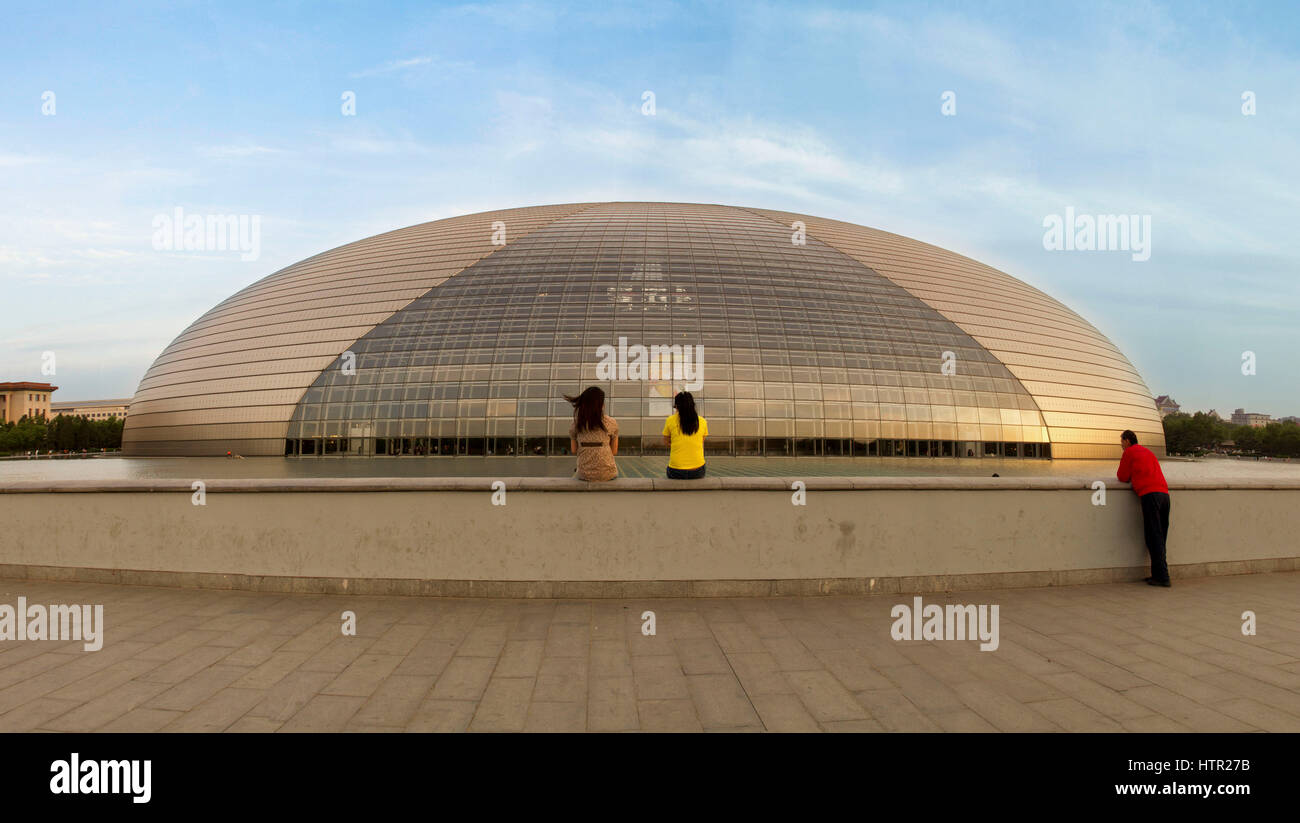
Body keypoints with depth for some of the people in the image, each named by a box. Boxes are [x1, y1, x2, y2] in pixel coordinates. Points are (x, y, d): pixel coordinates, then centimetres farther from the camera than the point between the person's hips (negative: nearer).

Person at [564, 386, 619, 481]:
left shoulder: (576, 424, -2)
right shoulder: (612, 423, -7)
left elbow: (574, 450, 6)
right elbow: (614, 451, -1)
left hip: (584, 475, 2)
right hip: (607, 475, -2)